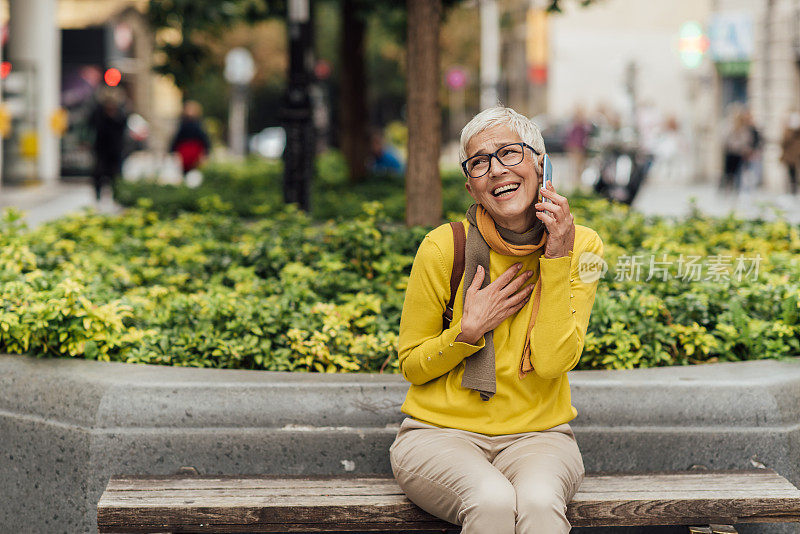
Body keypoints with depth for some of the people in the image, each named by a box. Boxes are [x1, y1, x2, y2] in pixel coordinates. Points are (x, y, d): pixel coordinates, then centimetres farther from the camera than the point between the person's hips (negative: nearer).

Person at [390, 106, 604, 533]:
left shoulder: (580, 246, -3)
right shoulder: (444, 247, -9)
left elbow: (552, 361, -13)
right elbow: (412, 366, 2)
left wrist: (556, 259, -17)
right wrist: (469, 330, -16)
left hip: (538, 432, 1)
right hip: (442, 431, -1)